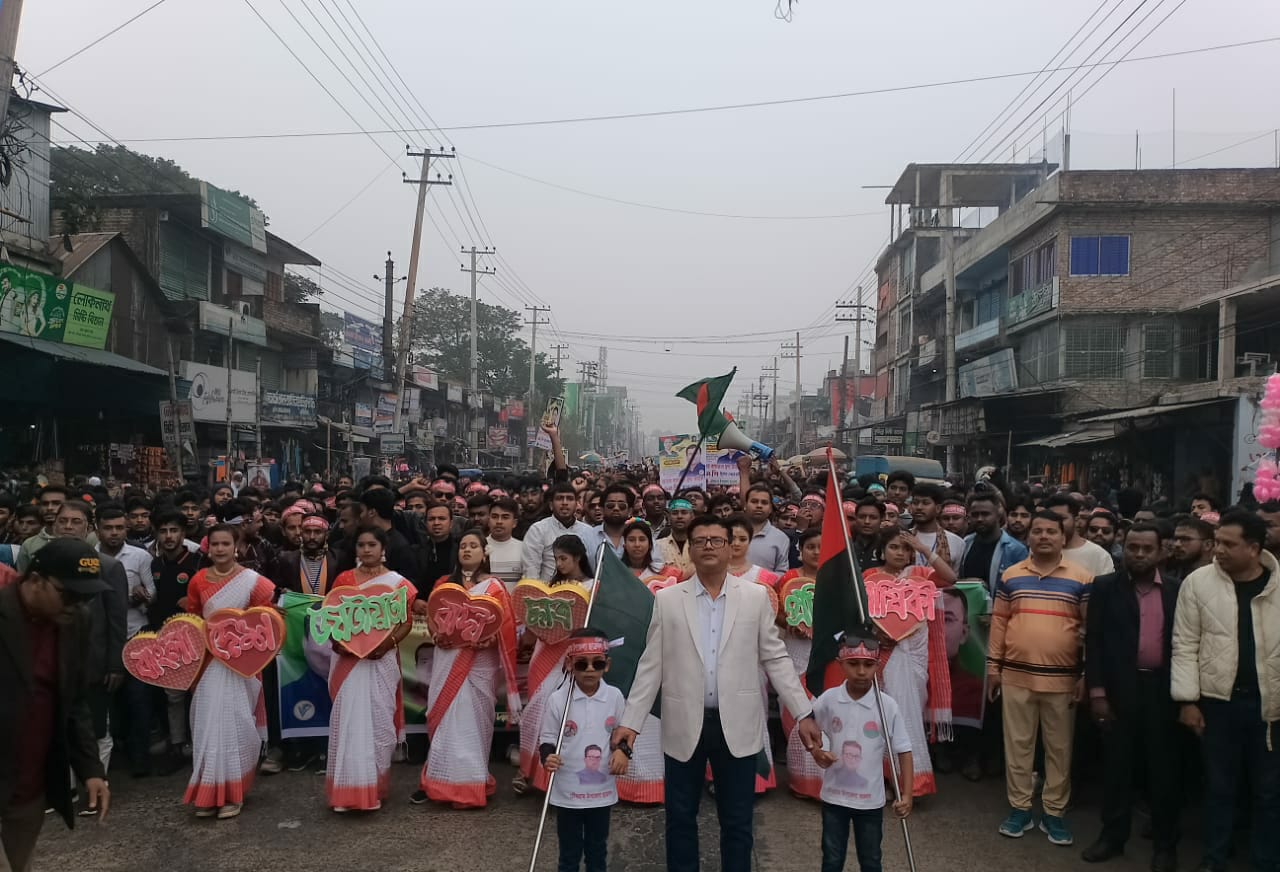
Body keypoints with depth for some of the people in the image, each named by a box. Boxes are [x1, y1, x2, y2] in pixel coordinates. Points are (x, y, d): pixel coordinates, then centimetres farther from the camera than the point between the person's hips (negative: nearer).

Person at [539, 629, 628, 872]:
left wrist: (622, 750, -12)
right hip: (567, 791, -2)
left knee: (597, 849, 18)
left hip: (602, 789, 2)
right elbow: (547, 739, -4)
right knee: (569, 852, 11)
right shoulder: (558, 699, -12)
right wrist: (548, 756, -24)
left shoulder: (614, 697, -5)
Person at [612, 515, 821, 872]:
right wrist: (631, 721, -2)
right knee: (680, 819, 10)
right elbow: (651, 666, 2)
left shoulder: (756, 596, 2)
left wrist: (804, 713, -2)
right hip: (685, 726, 0)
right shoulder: (667, 599, 2)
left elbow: (775, 659, 3)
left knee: (737, 821, 10)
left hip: (737, 726, 0)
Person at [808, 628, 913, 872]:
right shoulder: (828, 699, -10)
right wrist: (816, 751, -12)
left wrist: (907, 794, -13)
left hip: (870, 799, 0)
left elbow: (903, 751, -7)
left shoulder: (887, 705, -13)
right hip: (834, 796, 1)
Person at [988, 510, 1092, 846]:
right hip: (1016, 676, 1)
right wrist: (993, 666, 4)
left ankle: (1054, 812, 22)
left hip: (1062, 678, -1)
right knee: (1017, 745, 9)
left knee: (1059, 748, 9)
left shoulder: (1082, 579, -2)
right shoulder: (1010, 576, 3)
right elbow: (999, 622, 6)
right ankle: (1019, 808, 21)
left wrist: (1087, 675, -4)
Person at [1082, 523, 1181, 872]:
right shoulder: (1105, 587, 0)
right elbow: (1094, 641, -2)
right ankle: (1112, 836, 21)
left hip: (1163, 689, 1)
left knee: (1163, 768, 8)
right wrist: (1096, 692, -7)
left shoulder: (1177, 590, 4)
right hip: (1119, 688, -1)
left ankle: (1165, 843, 22)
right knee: (1117, 766, 8)